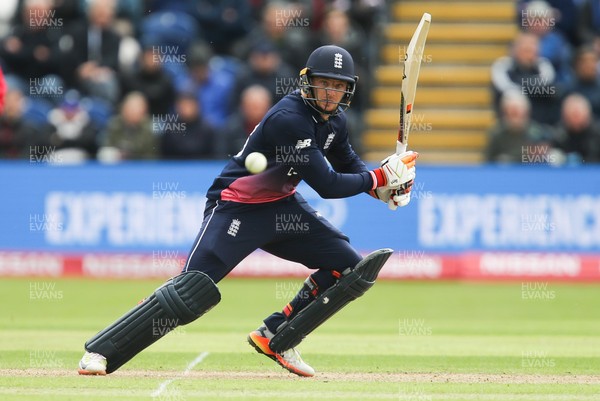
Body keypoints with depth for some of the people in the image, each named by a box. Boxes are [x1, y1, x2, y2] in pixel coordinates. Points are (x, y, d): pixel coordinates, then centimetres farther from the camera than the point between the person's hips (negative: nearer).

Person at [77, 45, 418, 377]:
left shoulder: (334, 121, 2)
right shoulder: (289, 119, -25)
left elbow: (350, 166, 17)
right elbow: (326, 185, -25)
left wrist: (385, 185, -3)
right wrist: (380, 178, -17)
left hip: (281, 205, 9)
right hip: (238, 208, -9)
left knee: (351, 268, 1)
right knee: (194, 290, -21)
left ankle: (275, 339, 9)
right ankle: (101, 352, -15)